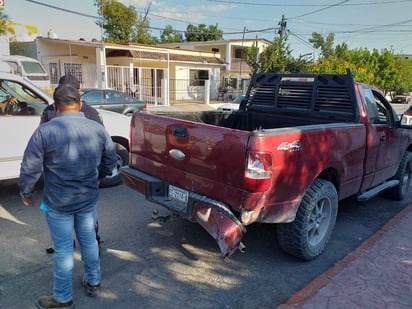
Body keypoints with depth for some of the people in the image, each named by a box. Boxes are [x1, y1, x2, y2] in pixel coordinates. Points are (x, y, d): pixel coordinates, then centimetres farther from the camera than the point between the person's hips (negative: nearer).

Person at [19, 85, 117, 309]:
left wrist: (27, 193, 5)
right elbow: (110, 162, 6)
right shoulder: (98, 129, -4)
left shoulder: (45, 131, -16)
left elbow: (30, 168, -12)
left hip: (58, 202, -3)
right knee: (89, 240, 20)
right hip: (88, 199, 4)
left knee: (63, 248, 10)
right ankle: (93, 282, 38)